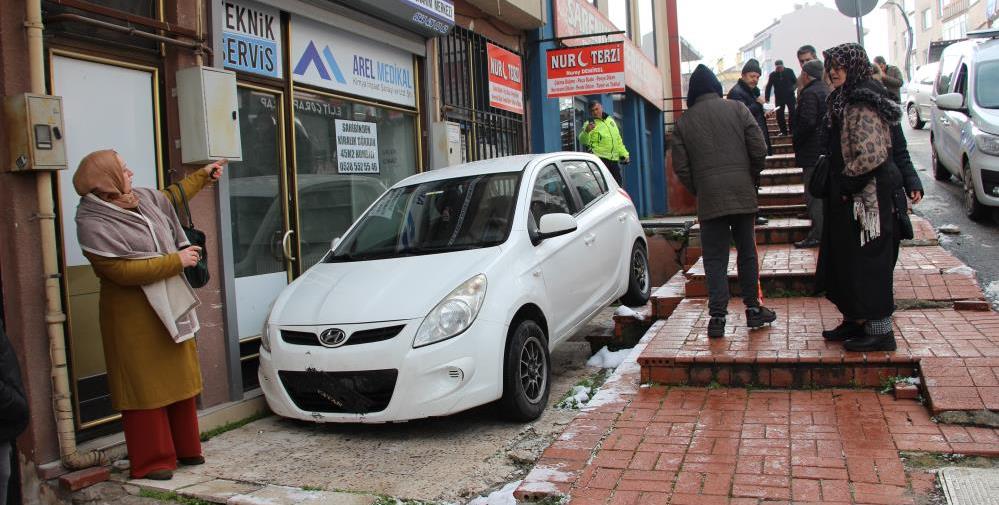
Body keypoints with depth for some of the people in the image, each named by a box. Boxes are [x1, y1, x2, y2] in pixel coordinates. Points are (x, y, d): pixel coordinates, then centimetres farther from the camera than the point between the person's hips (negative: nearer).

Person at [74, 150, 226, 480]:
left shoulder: (142, 199, 8)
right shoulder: (93, 225, -15)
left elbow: (170, 199, 31)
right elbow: (124, 271, -21)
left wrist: (203, 175, 37)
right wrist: (176, 261, -16)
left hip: (170, 308, 8)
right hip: (134, 317, -8)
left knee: (180, 380, 12)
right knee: (146, 388, -1)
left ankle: (185, 449, 25)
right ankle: (152, 461, 10)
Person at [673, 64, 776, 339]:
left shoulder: (683, 122, 3)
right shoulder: (737, 109, 3)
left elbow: (681, 167, 0)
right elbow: (759, 151, -1)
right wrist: (750, 179, 15)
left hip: (708, 200, -1)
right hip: (743, 194, 1)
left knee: (715, 259, 4)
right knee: (747, 252, 13)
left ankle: (717, 316, -1)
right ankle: (753, 309, 20)